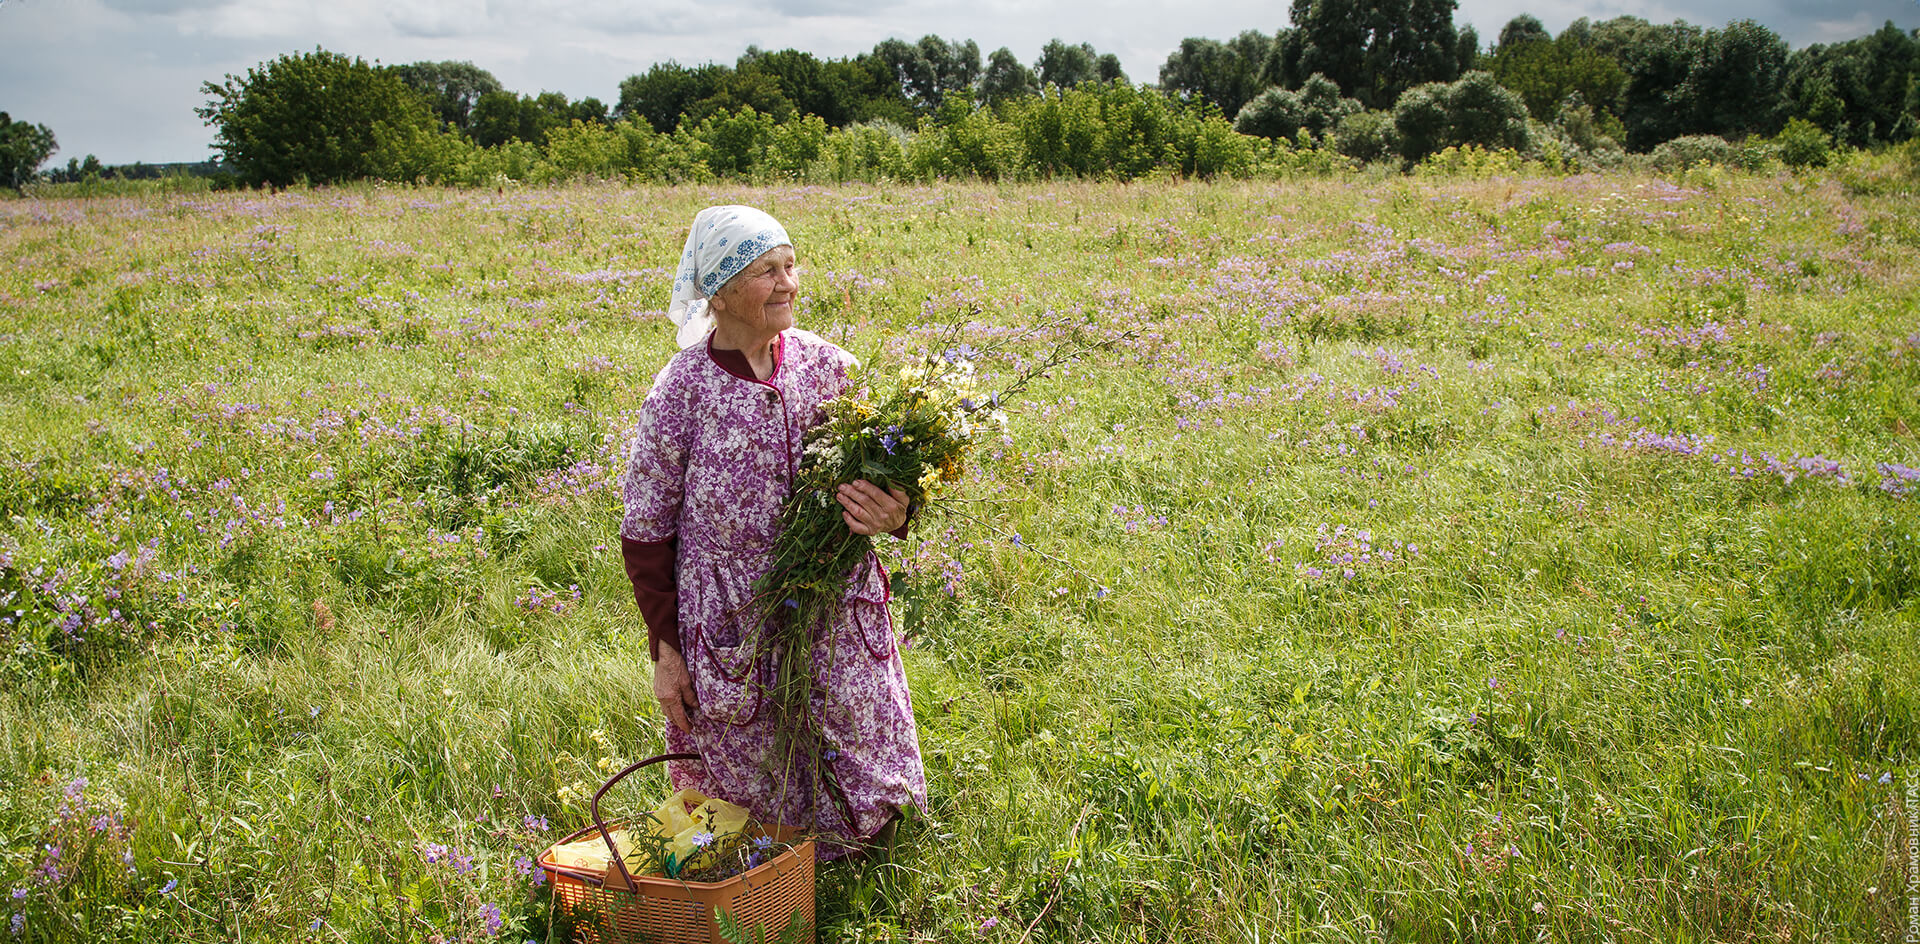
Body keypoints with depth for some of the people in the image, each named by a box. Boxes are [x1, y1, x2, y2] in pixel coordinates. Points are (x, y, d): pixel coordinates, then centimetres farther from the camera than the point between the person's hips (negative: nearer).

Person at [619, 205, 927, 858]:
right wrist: (665, 650, -3)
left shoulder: (828, 366, -1)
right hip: (734, 636, -2)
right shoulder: (681, 389, -9)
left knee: (865, 811, 7)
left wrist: (892, 515, -18)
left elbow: (874, 480, 7)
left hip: (841, 630, 3)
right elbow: (646, 531, -3)